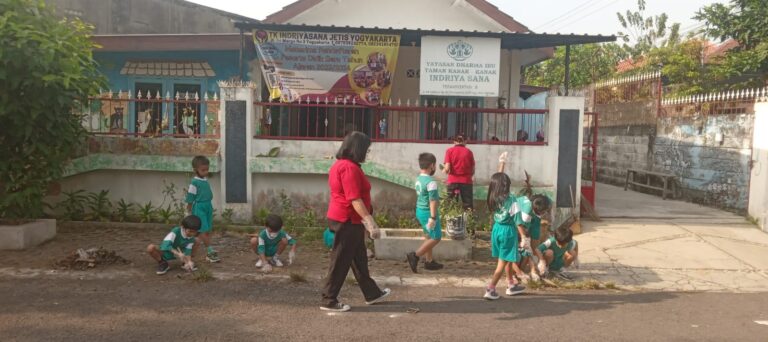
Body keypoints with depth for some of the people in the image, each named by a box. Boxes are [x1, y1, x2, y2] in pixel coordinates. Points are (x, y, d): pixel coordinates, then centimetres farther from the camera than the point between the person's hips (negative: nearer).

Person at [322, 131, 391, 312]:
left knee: (359, 258, 18)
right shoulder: (350, 168, -20)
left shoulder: (340, 165, 13)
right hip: (348, 221, -10)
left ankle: (372, 293, 30)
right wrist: (370, 222, -25)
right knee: (341, 261, -1)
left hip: (342, 219, 10)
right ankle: (329, 301, 9)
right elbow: (354, 199, -25)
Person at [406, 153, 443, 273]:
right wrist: (433, 217, -23)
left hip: (419, 210, 9)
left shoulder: (418, 179, 6)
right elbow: (433, 201, -23)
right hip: (428, 212, -9)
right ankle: (415, 255, -4)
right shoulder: (431, 182, -22)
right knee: (436, 237, 2)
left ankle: (429, 261, 26)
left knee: (428, 236, 19)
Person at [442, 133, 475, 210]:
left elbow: (447, 169, -9)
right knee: (468, 207, 5)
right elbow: (473, 171, 4)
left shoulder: (450, 151, -1)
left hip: (453, 181, -1)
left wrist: (444, 170, 13)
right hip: (466, 181, 1)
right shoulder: (469, 152, 3)